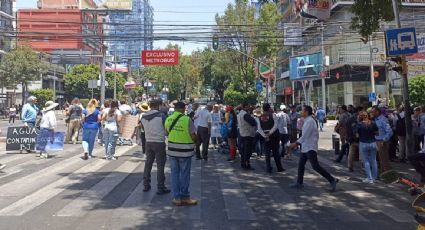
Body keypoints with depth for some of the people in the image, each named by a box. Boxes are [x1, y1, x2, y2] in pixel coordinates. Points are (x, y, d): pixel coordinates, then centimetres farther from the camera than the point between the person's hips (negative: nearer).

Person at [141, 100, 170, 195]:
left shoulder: (144, 117, 4)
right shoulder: (161, 115, -12)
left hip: (148, 143, 5)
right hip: (159, 142, -5)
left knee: (148, 164, 16)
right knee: (160, 166, 1)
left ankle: (146, 185, 22)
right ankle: (160, 188, 4)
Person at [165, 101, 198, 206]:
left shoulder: (168, 119, -1)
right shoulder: (187, 120, -15)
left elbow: (167, 132, 10)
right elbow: (193, 136, -13)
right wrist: (194, 141, 7)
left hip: (172, 150, 4)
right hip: (185, 151, -4)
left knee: (174, 173, 13)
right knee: (184, 174, 7)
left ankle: (177, 198, 16)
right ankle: (184, 197, 16)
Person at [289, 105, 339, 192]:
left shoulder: (310, 121, -18)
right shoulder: (307, 121, 12)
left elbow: (305, 136, -22)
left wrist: (296, 143, -17)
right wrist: (297, 143, 14)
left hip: (310, 148, -10)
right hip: (305, 147, 10)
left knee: (315, 166, -8)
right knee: (301, 165, 12)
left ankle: (332, 180, -1)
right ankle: (299, 183, 22)